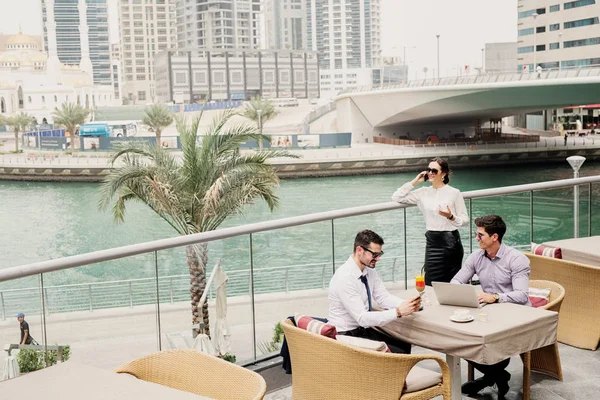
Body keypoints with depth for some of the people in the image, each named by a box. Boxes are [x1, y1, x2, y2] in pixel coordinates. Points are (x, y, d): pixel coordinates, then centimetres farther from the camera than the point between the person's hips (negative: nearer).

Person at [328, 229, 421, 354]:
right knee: (398, 354, -16)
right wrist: (398, 312, -31)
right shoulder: (344, 278, -25)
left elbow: (383, 297, 1)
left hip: (365, 330, 8)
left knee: (405, 346, 0)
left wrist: (408, 305, -18)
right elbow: (362, 318, -27)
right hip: (347, 336, -8)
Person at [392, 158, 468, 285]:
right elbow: (396, 197, 7)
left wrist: (451, 217, -20)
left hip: (451, 241, -3)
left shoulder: (454, 193, -1)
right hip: (432, 242, 3)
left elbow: (465, 219, -1)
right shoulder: (424, 193, 8)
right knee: (432, 284, -2)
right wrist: (414, 182, 4)